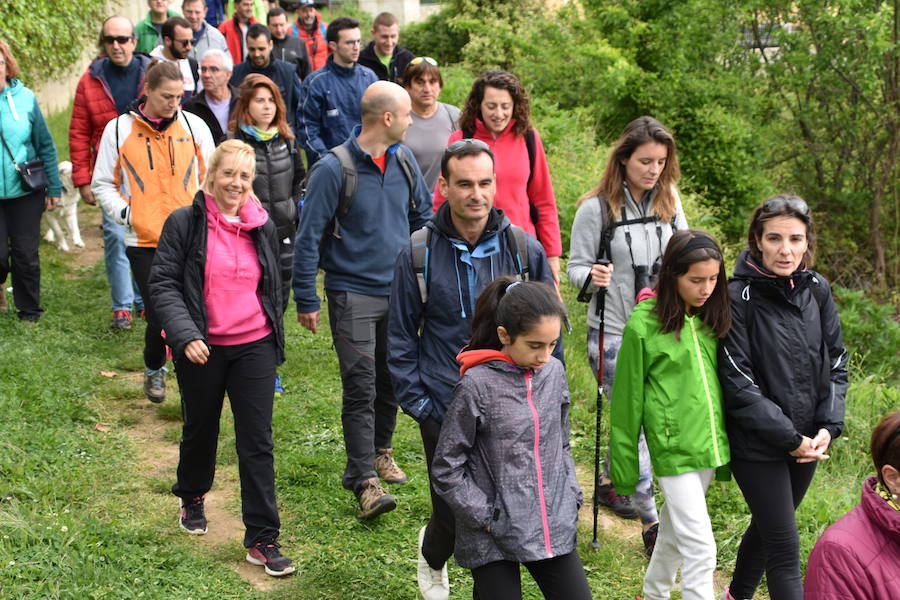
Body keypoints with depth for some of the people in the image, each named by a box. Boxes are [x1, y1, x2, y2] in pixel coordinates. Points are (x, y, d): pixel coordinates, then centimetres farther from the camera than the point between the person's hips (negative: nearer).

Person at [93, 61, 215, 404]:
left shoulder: (194, 126, 6)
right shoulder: (118, 130, 4)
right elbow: (103, 184, 12)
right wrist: (126, 214, -3)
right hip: (143, 242, -1)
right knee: (159, 317, -1)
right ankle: (154, 369, 28)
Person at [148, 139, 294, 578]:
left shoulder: (263, 228, 6)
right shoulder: (184, 223, -7)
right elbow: (162, 284, -10)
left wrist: (276, 338, 19)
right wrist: (185, 334, -22)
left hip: (254, 346, 2)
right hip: (201, 348, -2)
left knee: (257, 442, -2)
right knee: (201, 429, 17)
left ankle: (262, 541, 3)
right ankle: (192, 497, 47)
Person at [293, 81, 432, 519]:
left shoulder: (403, 160, 5)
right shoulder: (333, 169, -14)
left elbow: (423, 216, 20)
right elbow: (309, 237, -10)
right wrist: (306, 300, -10)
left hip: (399, 291, 6)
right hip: (352, 293, -6)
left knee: (392, 379, 15)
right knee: (361, 385, -8)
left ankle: (380, 451, 36)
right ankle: (365, 481, -5)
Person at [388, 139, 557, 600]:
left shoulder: (525, 250, -2)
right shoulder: (418, 254, -4)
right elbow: (401, 337, 3)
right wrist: (415, 401, -2)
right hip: (445, 410, -1)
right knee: (452, 511, 7)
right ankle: (433, 558, 43)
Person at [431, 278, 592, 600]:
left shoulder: (554, 372, 2)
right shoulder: (477, 384, -14)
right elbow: (447, 468, -8)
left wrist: (571, 499, 6)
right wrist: (487, 517, -11)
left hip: (554, 529, 5)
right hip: (492, 539, -5)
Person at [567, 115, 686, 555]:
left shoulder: (669, 202, 4)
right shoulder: (596, 208, -10)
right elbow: (576, 267, -5)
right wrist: (592, 277, -26)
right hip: (613, 334, -5)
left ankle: (611, 483, 38)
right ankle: (652, 521, 4)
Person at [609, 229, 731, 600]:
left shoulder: (712, 318, 4)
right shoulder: (644, 325, -12)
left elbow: (725, 379, 13)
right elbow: (628, 398, -6)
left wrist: (725, 444, 13)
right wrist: (624, 467, -3)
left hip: (710, 443, 6)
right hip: (673, 447, -6)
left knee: (675, 532, 22)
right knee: (700, 548, -9)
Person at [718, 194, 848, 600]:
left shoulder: (816, 290, 0)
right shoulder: (739, 297, -16)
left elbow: (835, 361, 7)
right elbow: (738, 381, -17)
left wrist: (828, 426, -5)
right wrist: (789, 437, -17)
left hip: (807, 440, 6)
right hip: (758, 444, -6)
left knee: (767, 527, 22)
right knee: (785, 549, -5)